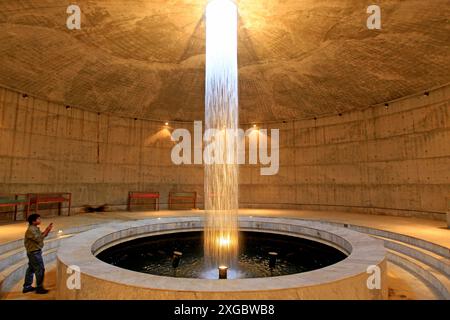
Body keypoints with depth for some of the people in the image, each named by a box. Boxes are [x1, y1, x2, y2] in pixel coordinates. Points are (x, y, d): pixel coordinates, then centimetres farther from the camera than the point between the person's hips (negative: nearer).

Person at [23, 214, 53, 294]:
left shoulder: (35, 228, 7)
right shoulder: (31, 230, -22)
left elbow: (40, 236, 10)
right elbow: (38, 239, -25)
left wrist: (47, 230, -2)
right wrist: (46, 231, -22)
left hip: (33, 252, 10)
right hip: (34, 252, -10)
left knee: (31, 269, 18)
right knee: (40, 269, -1)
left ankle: (27, 287, 30)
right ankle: (39, 288, 8)